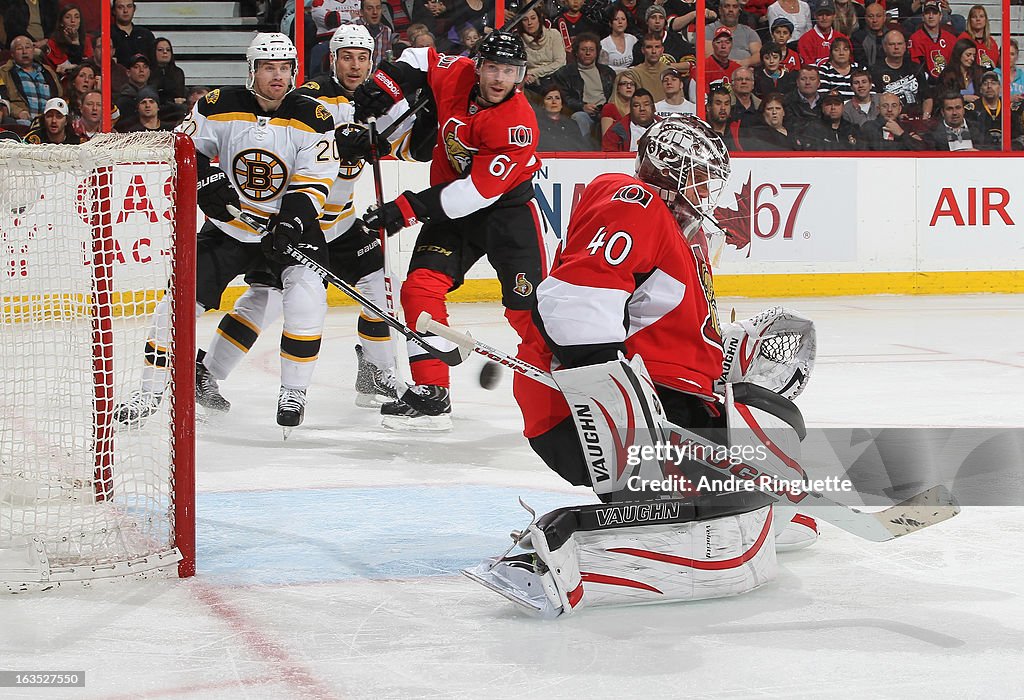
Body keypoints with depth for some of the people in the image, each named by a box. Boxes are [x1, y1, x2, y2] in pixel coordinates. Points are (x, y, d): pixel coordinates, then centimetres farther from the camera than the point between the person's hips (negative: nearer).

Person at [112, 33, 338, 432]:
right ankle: (150, 392, 9)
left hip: (291, 224, -1)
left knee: (306, 292, -27)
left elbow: (313, 184, -14)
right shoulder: (219, 108, -9)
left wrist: (291, 224, -31)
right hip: (229, 226, 2)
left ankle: (294, 392, -11)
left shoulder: (312, 119, -12)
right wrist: (207, 179, -17)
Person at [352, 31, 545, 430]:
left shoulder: (518, 124, -26)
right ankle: (430, 396, -8)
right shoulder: (455, 75, -10)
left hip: (507, 204, -5)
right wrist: (384, 85, -5)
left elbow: (479, 191, -29)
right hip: (452, 205, 5)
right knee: (421, 288, -9)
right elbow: (419, 60, 14)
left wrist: (409, 209, -29)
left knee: (526, 304, -14)